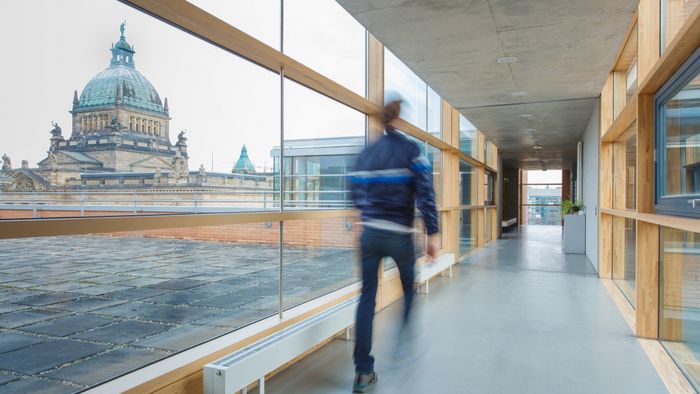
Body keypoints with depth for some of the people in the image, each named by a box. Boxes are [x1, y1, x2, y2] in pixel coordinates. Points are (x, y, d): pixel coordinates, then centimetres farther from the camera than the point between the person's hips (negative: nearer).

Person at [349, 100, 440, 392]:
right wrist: (433, 234, -11)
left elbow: (356, 194, 13)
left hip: (369, 234, 3)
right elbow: (426, 195, -13)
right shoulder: (411, 150, -6)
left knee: (367, 297, 7)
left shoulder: (365, 154, 7)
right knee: (410, 290, 21)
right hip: (400, 236, -3)